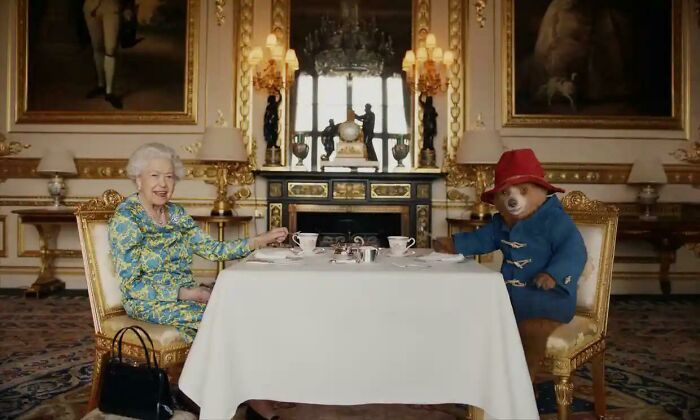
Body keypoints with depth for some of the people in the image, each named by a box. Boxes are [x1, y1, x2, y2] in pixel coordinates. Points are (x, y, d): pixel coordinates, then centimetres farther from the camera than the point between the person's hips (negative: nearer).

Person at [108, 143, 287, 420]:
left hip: (185, 295, 6)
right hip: (149, 303, -6)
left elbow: (213, 250, 3)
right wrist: (184, 293, -23)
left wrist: (261, 240, -5)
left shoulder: (176, 214, 8)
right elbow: (132, 285, -16)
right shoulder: (125, 218, -12)